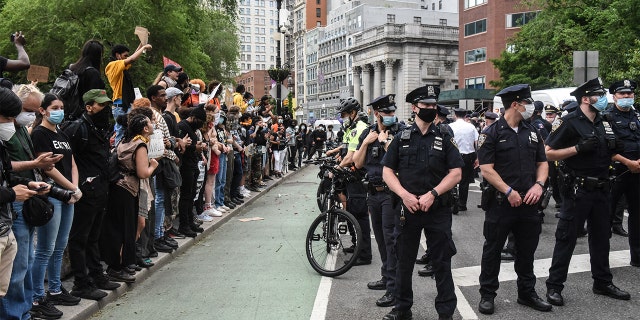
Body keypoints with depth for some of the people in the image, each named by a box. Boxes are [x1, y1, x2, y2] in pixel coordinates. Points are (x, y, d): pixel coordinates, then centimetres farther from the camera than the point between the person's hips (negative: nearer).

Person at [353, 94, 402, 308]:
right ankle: (387, 278, 32)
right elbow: (358, 163, 6)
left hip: (391, 193, -7)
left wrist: (386, 142, -19)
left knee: (391, 240, -6)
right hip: (373, 192, 7)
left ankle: (394, 289, -1)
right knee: (381, 238, 17)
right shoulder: (368, 133, 8)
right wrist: (366, 142, -6)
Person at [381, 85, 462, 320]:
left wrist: (432, 194, -15)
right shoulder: (401, 138, 5)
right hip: (407, 208, 1)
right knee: (404, 261, 11)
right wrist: (405, 194, -12)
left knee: (442, 263, 5)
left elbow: (456, 173, -3)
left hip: (438, 210, -1)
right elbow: (387, 171, 3)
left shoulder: (445, 139, 3)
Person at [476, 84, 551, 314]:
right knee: (492, 250, 5)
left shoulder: (532, 132, 10)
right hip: (500, 202, -5)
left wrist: (539, 185, -5)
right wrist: (509, 191, -18)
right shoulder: (492, 133, -8)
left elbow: (542, 162, 13)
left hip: (528, 202, 6)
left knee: (527, 250, 15)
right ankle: (487, 295, 18)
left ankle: (527, 293, 30)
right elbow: (486, 168, -13)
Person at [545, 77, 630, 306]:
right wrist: (578, 148, -22)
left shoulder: (603, 123, 13)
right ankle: (554, 286, 6)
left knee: (601, 236, 16)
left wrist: (614, 149, 4)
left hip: (601, 190, 7)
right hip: (578, 190, -7)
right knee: (566, 238, -2)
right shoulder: (570, 122, -10)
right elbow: (548, 153, -14)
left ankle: (603, 282, 29)